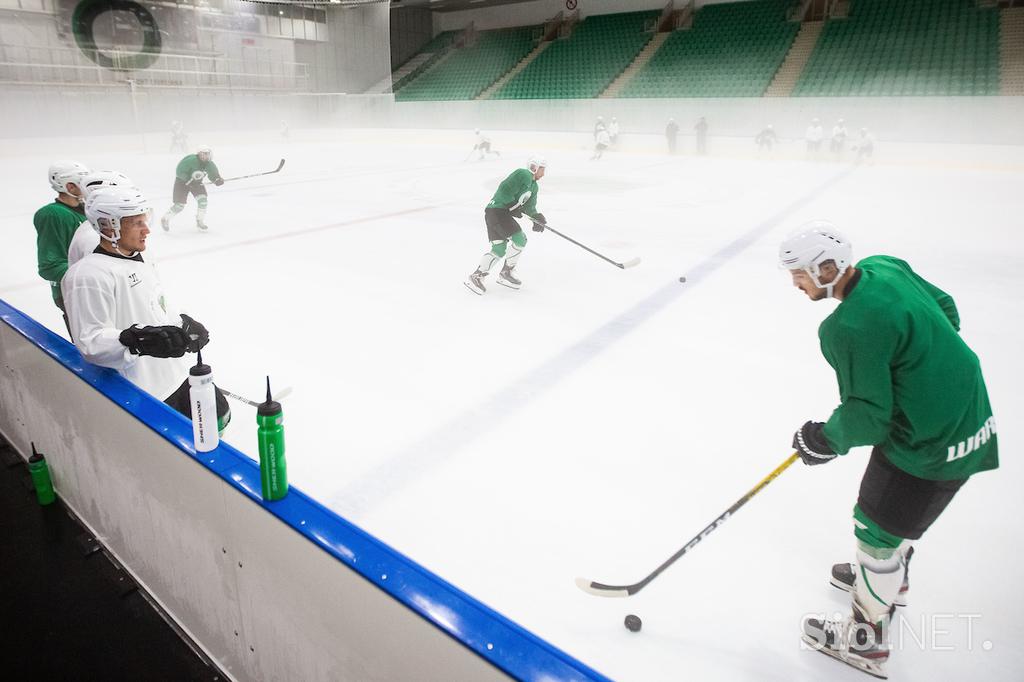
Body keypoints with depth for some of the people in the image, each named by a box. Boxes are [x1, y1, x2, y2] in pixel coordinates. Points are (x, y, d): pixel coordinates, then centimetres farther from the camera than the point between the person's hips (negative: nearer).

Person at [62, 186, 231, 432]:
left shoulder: (139, 262, 12)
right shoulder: (89, 274, -19)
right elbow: (91, 342, -24)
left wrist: (184, 324, 14)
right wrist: (135, 341, -38)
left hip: (177, 375, 10)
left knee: (218, 416, 21)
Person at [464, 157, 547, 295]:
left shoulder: (534, 186, 21)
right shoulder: (523, 174, -10)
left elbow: (529, 206, 14)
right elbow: (504, 190, -19)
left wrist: (537, 217, -4)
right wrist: (514, 206, -18)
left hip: (503, 213, 10)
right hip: (496, 210, -10)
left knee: (499, 249, 5)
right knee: (519, 239, -12)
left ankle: (476, 275, 8)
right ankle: (506, 273, 2)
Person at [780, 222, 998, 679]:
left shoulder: (850, 329, -31)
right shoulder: (885, 267, -3)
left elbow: (869, 416, -25)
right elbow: (945, 308, 13)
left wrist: (827, 439, -8)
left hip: (933, 444, -10)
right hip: (964, 410, 10)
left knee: (878, 530, 6)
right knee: (896, 508, 29)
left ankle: (866, 640, 25)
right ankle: (889, 578, 55)